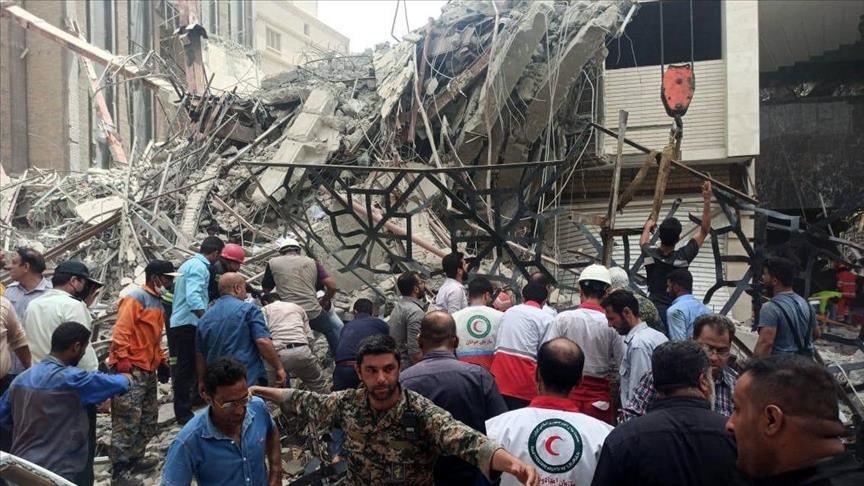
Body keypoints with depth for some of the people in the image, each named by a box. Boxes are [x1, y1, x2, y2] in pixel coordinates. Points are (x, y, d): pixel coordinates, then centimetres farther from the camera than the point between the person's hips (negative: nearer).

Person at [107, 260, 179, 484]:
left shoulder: (157, 303, 17)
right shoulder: (135, 298, -10)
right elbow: (121, 331, -18)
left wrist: (162, 361, 19)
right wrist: (122, 361, -23)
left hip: (148, 371, 9)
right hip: (131, 370, -9)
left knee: (148, 421, 14)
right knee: (127, 422, -6)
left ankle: (134, 459, 26)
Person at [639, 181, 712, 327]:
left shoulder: (650, 255, 0)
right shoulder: (683, 257, -6)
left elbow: (643, 242, 28)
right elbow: (704, 231, 5)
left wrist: (648, 226, 47)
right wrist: (707, 200, 4)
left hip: (653, 311, 2)